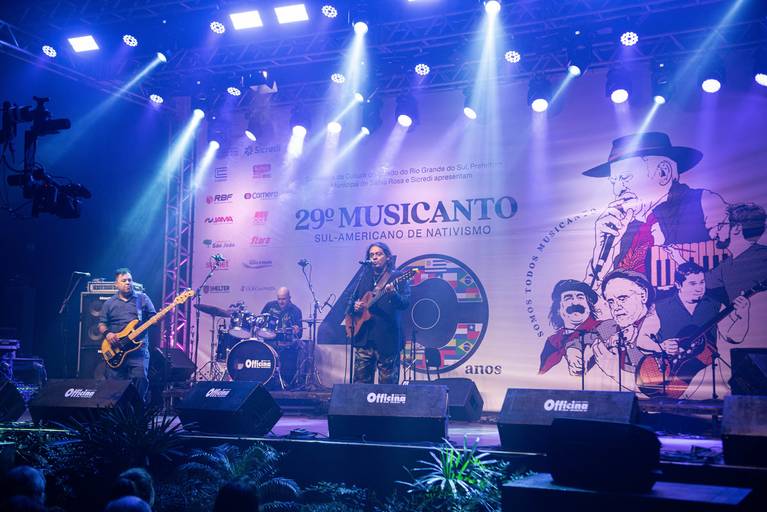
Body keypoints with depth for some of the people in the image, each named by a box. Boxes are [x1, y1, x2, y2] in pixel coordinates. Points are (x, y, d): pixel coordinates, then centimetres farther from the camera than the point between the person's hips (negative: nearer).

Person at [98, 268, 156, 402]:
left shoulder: (143, 298, 7)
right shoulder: (109, 303, 11)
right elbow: (101, 324, 13)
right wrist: (107, 333, -7)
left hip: (138, 347, -2)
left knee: (140, 378, -16)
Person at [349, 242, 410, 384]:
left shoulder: (397, 277, -2)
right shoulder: (364, 277, 14)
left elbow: (405, 303, -13)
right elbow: (353, 299, 24)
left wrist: (393, 293, -33)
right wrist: (355, 305, 1)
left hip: (387, 338, -5)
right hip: (363, 337, 5)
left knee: (388, 382, 0)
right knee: (360, 381, 7)